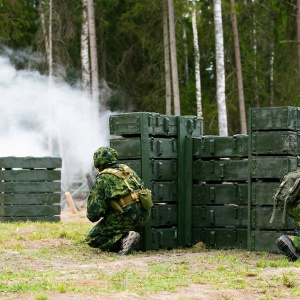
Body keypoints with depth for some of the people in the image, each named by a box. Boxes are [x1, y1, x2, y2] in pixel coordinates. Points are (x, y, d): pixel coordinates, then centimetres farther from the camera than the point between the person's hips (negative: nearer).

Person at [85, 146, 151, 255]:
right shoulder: (127, 170, 12)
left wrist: (92, 216, 14)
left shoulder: (102, 179, -6)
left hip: (126, 219, -7)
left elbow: (94, 211, -11)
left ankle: (124, 238, -15)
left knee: (92, 239, 4)